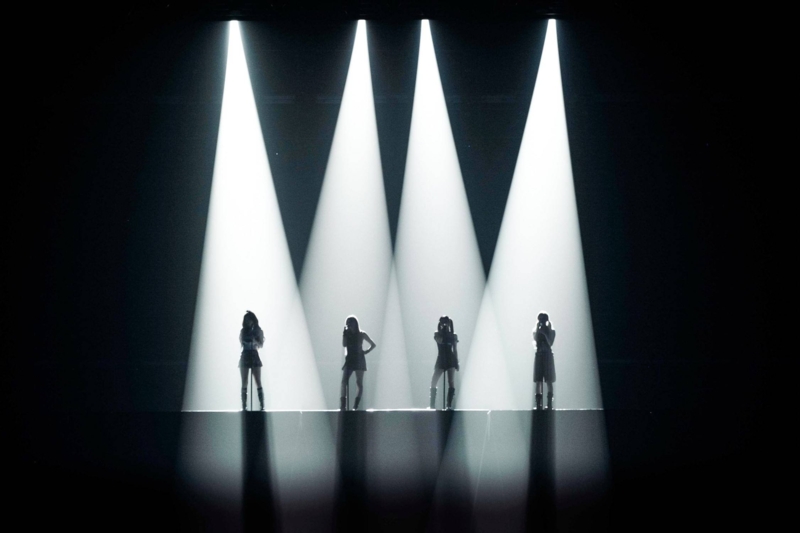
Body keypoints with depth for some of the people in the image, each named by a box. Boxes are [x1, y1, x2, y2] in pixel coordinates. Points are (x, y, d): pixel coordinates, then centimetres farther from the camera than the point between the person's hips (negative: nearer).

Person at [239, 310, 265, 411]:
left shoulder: (258, 331, 5)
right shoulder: (243, 331, 9)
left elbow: (261, 344, -1)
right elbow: (241, 343, 9)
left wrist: (255, 341, -18)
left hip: (254, 356, -2)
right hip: (245, 355, 2)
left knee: (258, 382, -7)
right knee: (244, 383, -2)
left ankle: (262, 406, -9)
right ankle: (244, 406, -2)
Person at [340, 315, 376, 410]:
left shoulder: (361, 334, 3)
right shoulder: (346, 334, 9)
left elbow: (373, 345, 9)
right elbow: (344, 344, -7)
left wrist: (365, 352, -2)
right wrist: (344, 334, -8)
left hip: (359, 360, -2)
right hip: (349, 360, 2)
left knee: (359, 383, -4)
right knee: (344, 381, -14)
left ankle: (356, 406, -1)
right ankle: (343, 405, -20)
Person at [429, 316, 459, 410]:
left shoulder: (453, 336, 5)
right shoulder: (437, 334, 5)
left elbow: (455, 350, 6)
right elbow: (439, 340, -18)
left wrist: (457, 362, 0)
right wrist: (442, 330, -14)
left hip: (451, 360, -1)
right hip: (441, 359, 1)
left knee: (452, 383, -8)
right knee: (433, 382, -6)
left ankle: (449, 405, -8)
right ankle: (432, 405, -1)